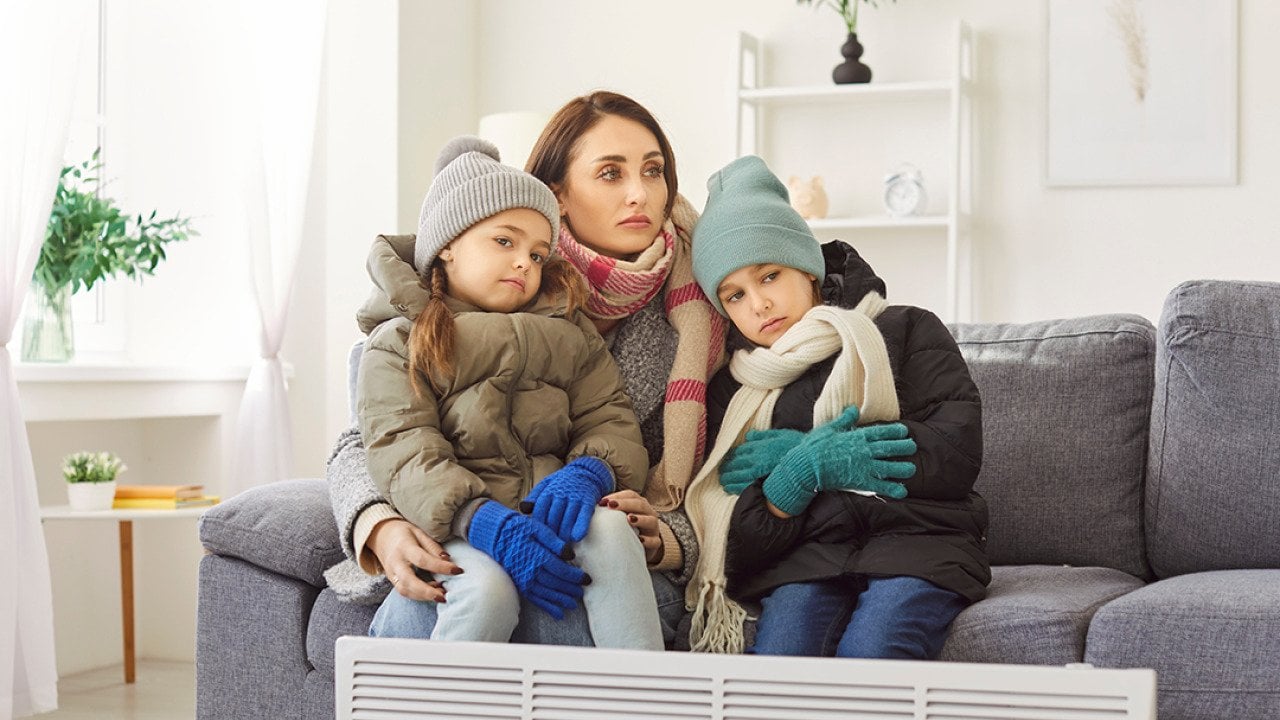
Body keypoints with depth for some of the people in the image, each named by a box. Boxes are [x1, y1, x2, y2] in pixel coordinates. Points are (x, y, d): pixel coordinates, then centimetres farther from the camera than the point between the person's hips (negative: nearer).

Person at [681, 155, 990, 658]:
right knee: (779, 655, -32)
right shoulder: (731, 393, 19)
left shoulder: (904, 331, 12)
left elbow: (959, 452, -3)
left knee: (869, 654, -34)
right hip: (805, 558, 2)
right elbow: (745, 547, 11)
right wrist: (802, 471, -11)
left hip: (918, 540, -2)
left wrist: (796, 454, -2)